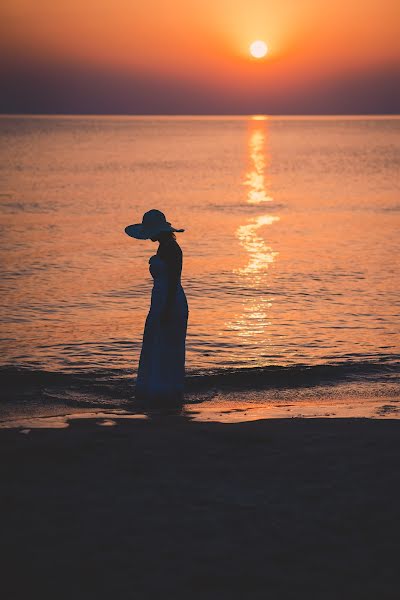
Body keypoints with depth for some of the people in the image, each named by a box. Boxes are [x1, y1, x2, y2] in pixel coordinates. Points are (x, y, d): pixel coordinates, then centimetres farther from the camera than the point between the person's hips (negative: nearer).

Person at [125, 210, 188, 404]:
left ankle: (169, 393, 4)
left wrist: (167, 311, -22)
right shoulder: (164, 247, 12)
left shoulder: (171, 249, -18)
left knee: (167, 349, -3)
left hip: (171, 303, -10)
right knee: (156, 348, 13)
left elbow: (173, 282, -21)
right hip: (160, 302, 10)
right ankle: (156, 391, 19)